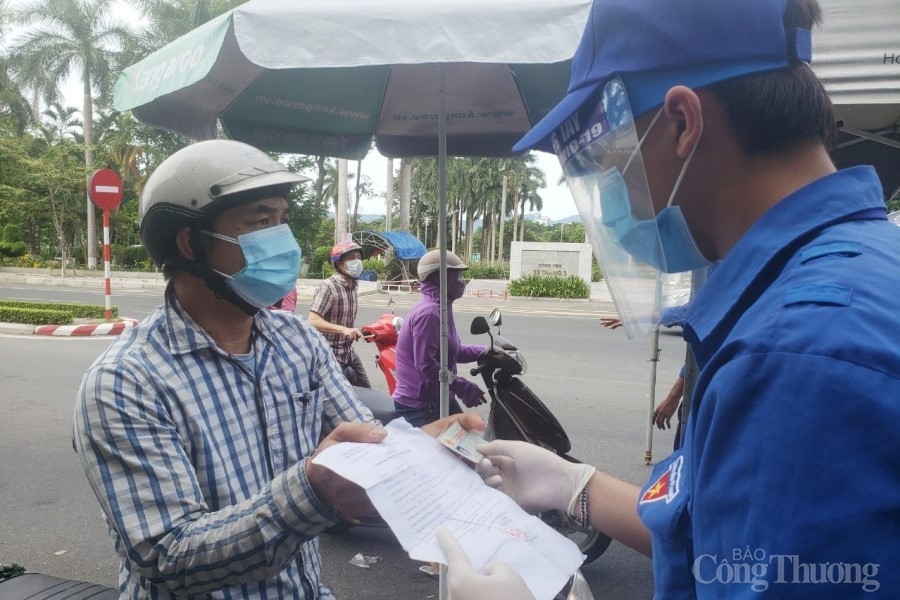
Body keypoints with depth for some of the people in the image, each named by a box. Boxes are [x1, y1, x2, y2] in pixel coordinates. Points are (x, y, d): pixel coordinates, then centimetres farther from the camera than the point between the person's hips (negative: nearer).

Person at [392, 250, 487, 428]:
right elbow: (426, 365, -28)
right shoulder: (428, 313, -22)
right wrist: (463, 387, -25)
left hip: (440, 399, 11)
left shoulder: (441, 309, 12)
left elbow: (454, 351, 18)